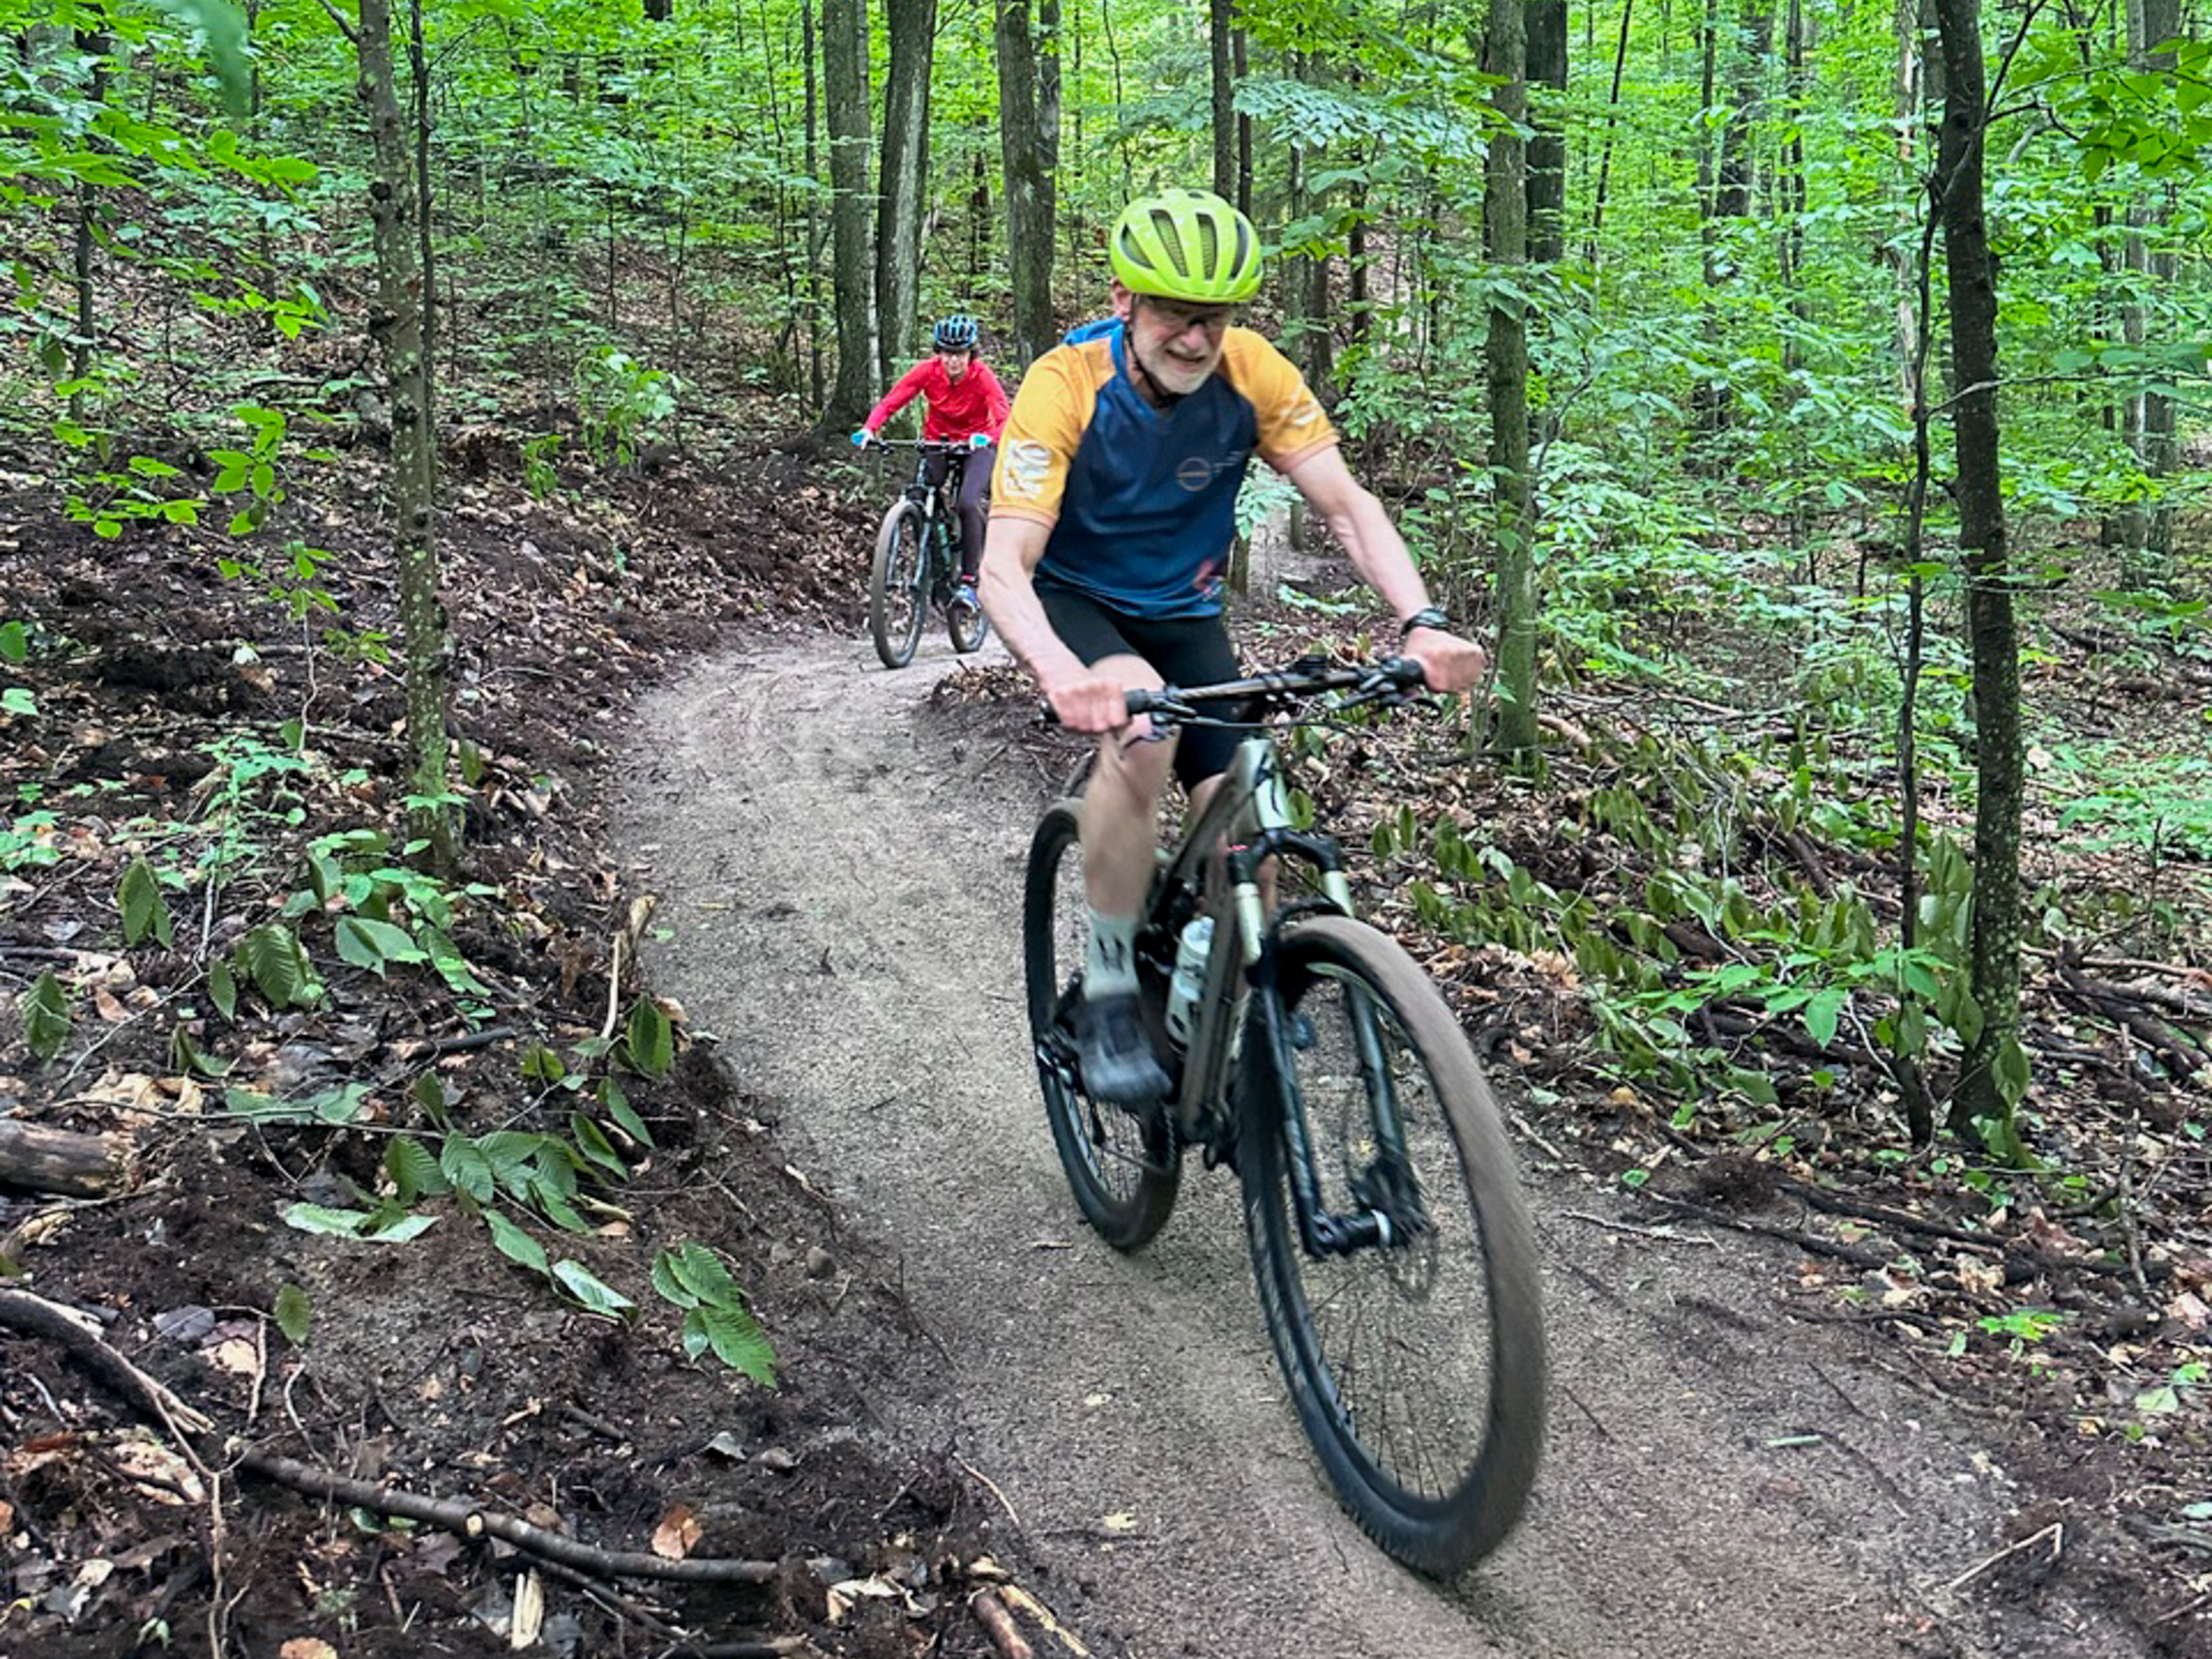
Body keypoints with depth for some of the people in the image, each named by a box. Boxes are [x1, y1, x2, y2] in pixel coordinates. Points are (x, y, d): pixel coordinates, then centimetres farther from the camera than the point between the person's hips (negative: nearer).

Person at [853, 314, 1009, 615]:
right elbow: (890, 402, -19)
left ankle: (969, 581, -17)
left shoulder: (982, 376, -21)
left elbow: (1005, 419, -31)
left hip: (976, 446, -3)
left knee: (968, 504, -25)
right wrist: (869, 430, -38)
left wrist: (988, 439, -53)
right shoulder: (928, 370, -16)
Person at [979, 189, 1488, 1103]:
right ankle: (1107, 995, -21)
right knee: (1140, 727, -36)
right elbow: (1004, 567, -35)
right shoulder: (1067, 384, -27)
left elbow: (1349, 508, -18)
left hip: (1181, 613, 4)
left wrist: (1422, 623, -36)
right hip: (1070, 600, -3)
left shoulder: (1253, 374, -17)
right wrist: (1060, 672, -55)